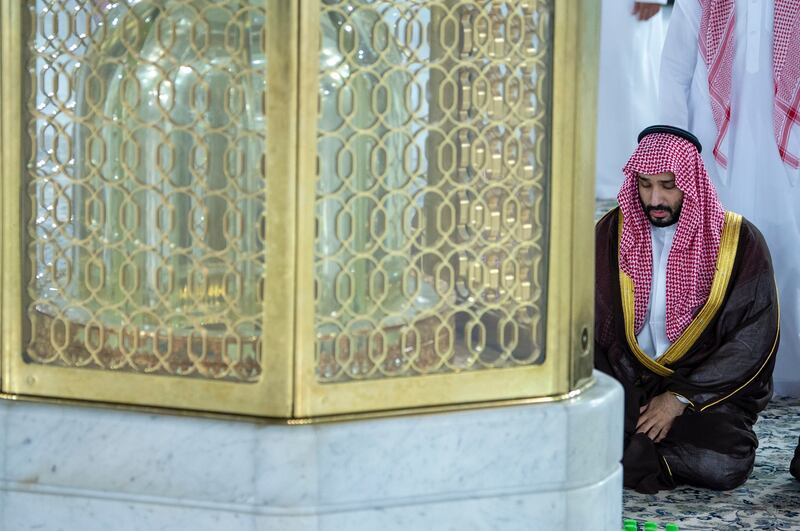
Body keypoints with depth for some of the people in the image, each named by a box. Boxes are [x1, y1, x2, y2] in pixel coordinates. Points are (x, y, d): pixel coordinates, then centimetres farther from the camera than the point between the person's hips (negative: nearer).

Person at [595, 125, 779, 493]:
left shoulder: (740, 241, -3)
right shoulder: (611, 234, 2)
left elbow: (755, 339, -6)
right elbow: (589, 329, 1)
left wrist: (681, 398, -13)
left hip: (709, 392, -1)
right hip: (628, 387, 1)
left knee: (725, 465, -30)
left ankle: (633, 449, -3)